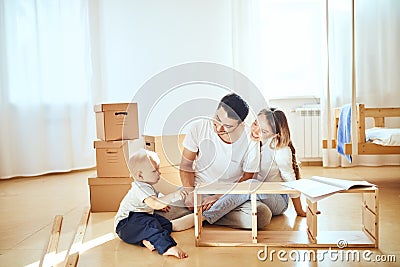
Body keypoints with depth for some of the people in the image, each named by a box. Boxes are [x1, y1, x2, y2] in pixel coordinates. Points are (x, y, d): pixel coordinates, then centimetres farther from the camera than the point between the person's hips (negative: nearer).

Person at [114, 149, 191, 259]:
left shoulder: (143, 186, 9)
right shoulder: (142, 188, -26)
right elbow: (155, 204, -43)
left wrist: (161, 204, 32)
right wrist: (173, 196, -49)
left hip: (140, 216, 11)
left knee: (167, 224, 0)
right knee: (151, 223, -37)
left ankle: (148, 240, -25)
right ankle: (167, 247, -51)